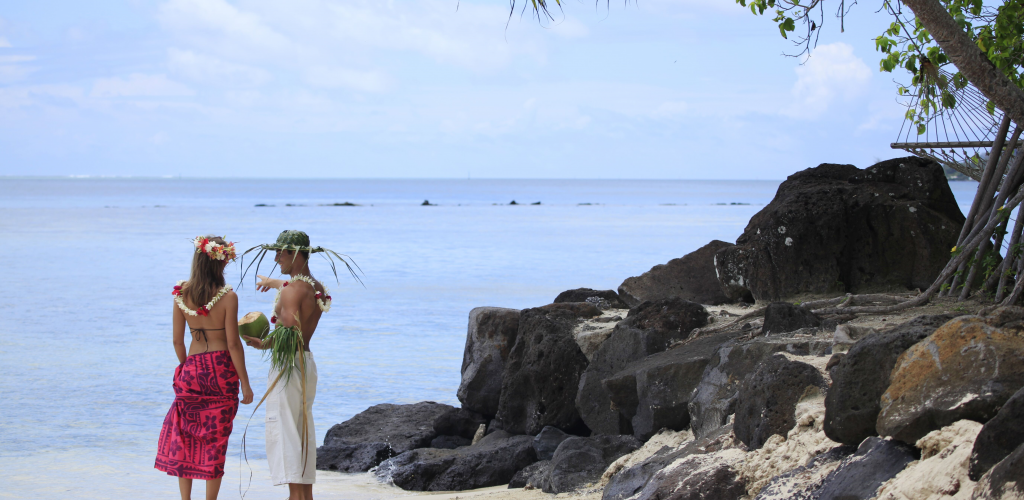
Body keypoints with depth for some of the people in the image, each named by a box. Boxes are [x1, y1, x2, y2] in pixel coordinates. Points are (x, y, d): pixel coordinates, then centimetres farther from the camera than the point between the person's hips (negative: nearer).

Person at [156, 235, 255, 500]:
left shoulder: (182, 294, -1)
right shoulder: (227, 297, -12)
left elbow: (177, 340, 3)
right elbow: (233, 344, -12)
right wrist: (245, 384, -5)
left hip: (192, 368, 3)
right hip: (221, 370, -3)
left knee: (184, 438, 15)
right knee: (216, 440, 5)